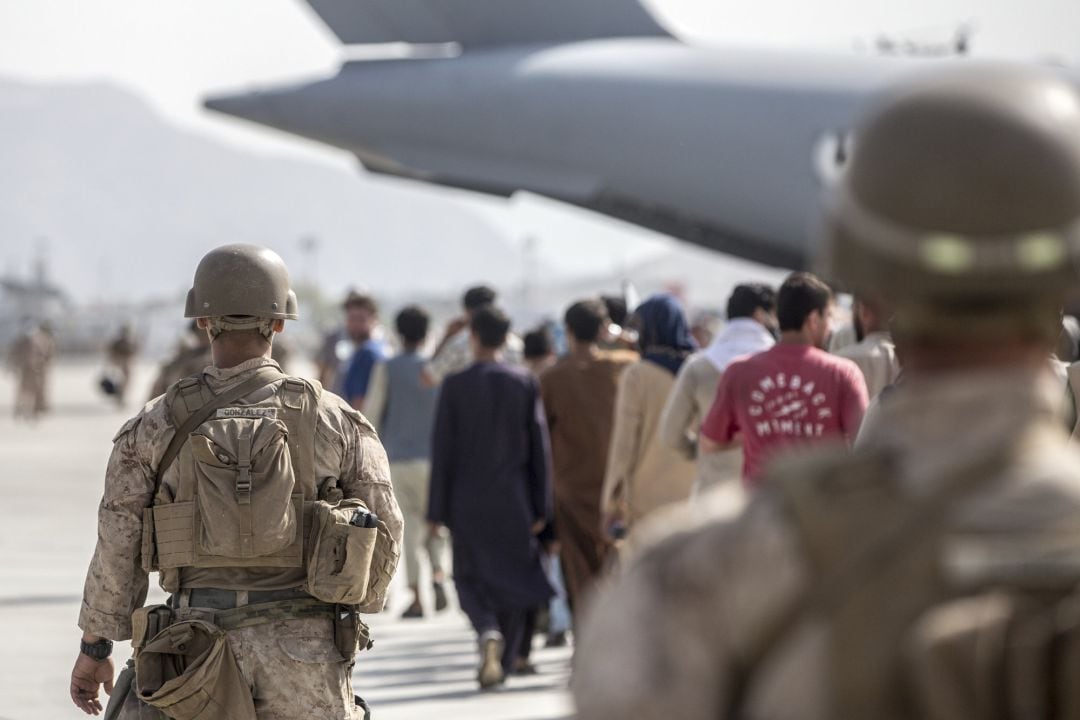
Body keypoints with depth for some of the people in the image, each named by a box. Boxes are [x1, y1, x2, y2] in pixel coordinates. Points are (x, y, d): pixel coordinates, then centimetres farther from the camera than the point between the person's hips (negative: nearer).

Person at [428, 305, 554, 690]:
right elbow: (539, 446, -2)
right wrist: (541, 506, 4)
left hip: (468, 499, -1)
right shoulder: (525, 382, -3)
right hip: (514, 499, 1)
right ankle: (502, 662, 14)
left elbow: (442, 450, -6)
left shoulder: (455, 385, -7)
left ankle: (488, 631, -20)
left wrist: (438, 510, -1)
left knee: (471, 578, 8)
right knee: (512, 578, 12)